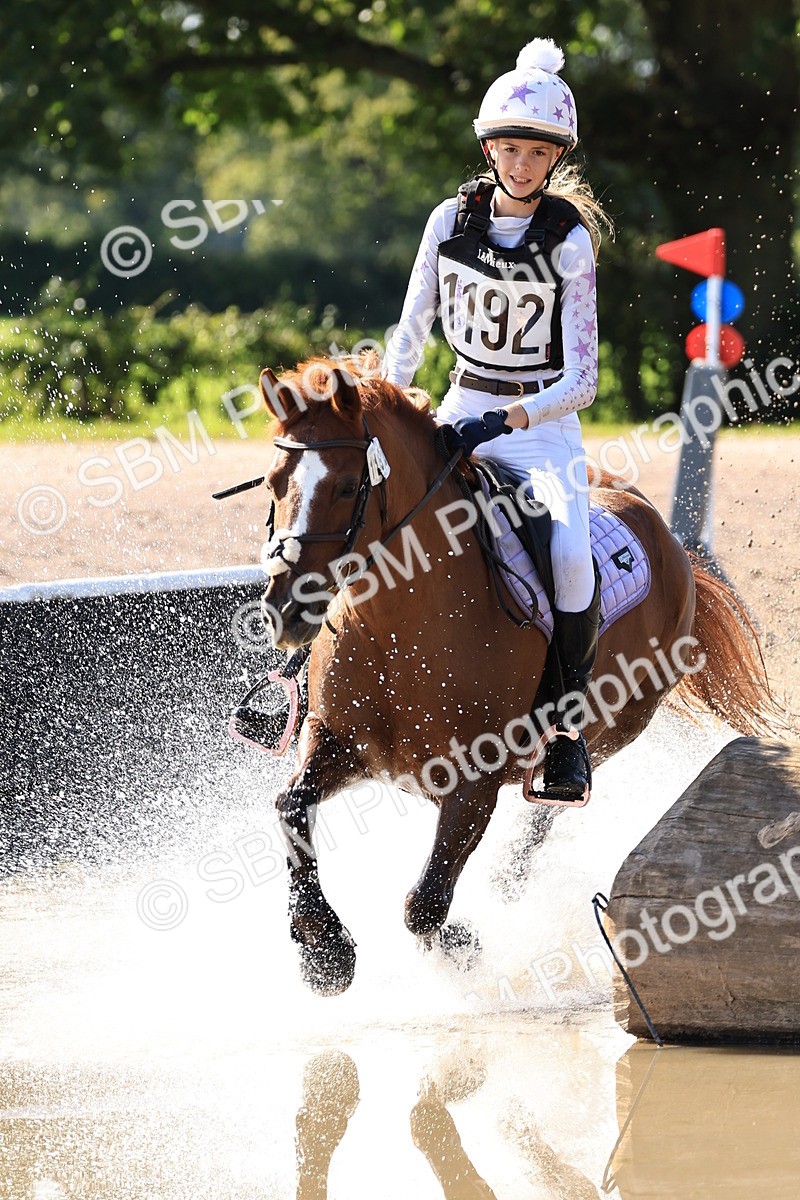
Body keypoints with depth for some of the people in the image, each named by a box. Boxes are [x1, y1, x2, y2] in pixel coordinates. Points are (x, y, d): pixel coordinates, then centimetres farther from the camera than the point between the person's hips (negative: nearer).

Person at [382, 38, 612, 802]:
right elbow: (411, 329, 9)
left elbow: (581, 380, -14)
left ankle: (568, 724, -16)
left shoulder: (570, 244, -11)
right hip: (461, 410, 4)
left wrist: (504, 421, -28)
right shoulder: (452, 220, -1)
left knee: (570, 554, -30)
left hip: (544, 424, -4)